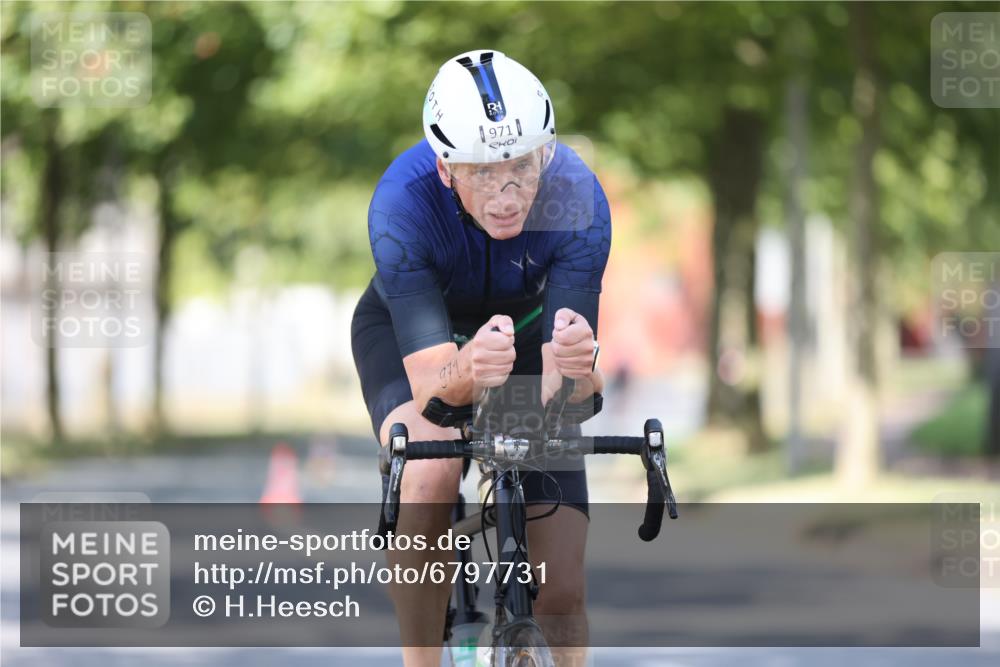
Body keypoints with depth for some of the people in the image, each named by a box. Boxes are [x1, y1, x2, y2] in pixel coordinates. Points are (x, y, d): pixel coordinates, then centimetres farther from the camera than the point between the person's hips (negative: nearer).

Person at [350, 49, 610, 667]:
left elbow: (560, 388, -37)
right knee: (431, 473, -36)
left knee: (562, 593, -8)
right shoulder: (403, 201, -37)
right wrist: (467, 372, -65)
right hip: (407, 331, -2)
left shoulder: (576, 198, -33)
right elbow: (429, 383, -42)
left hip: (525, 326, 2)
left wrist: (574, 369, -61)